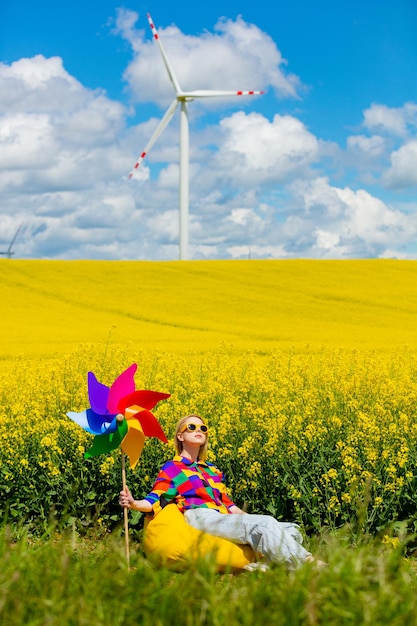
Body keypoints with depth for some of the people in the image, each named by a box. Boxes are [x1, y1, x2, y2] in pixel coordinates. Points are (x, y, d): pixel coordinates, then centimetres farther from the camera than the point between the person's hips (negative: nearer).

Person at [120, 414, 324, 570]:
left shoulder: (212, 470, 30)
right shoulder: (171, 468, 12)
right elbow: (155, 501, 3)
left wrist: (247, 517, 20)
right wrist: (133, 504, -18)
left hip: (224, 519, 7)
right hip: (200, 518, -7)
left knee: (290, 530, -15)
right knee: (263, 525, -32)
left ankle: (262, 564, -37)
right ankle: (307, 564, -34)